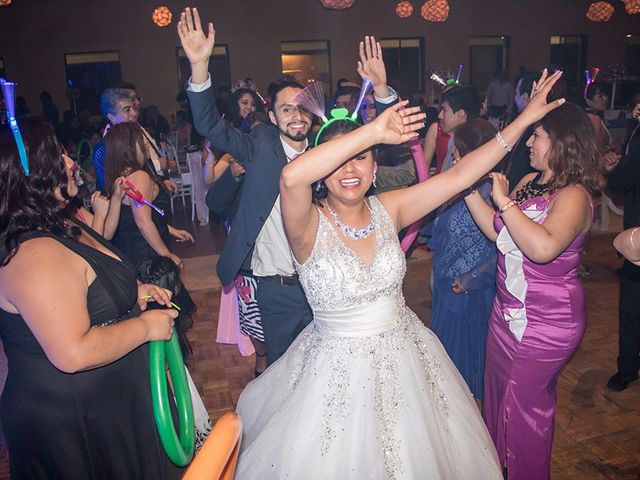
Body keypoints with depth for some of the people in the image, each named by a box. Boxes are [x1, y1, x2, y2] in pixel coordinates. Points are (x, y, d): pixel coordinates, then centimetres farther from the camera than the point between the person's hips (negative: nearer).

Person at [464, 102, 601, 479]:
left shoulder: (574, 195, -22)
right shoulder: (529, 182, 3)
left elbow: (543, 247, -40)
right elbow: (497, 232, 8)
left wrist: (504, 200, -30)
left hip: (548, 320, -8)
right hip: (507, 308, 8)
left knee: (524, 400, 9)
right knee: (497, 389, 23)